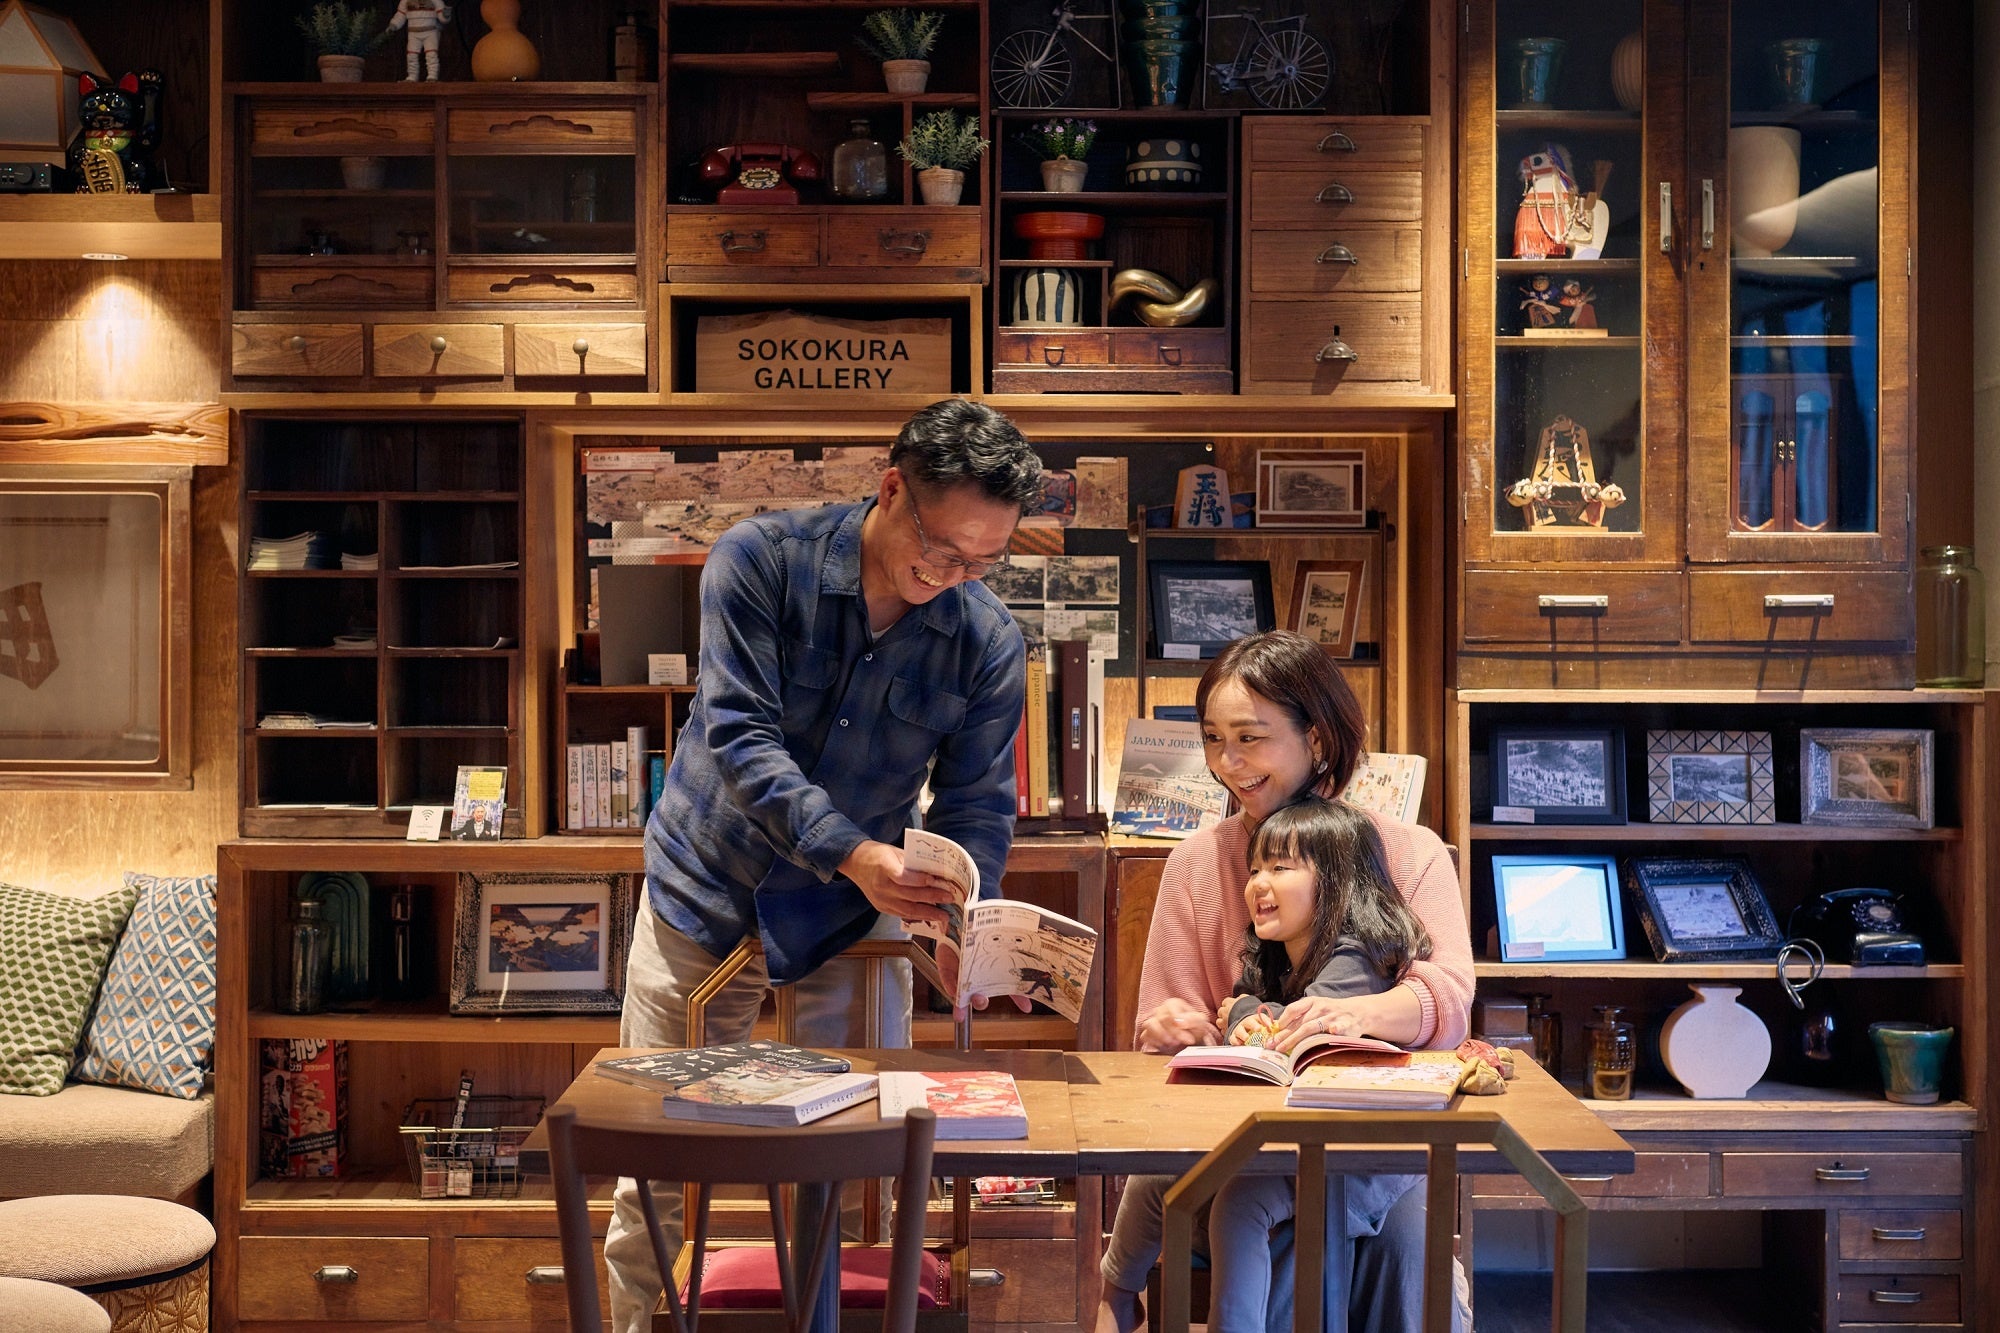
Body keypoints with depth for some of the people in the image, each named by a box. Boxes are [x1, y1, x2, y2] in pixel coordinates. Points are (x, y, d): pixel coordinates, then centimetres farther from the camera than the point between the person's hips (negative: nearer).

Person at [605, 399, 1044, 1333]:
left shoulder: (990, 643, -11)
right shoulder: (759, 560, -18)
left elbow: (976, 807, -8)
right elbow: (741, 737, -26)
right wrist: (853, 853, -38)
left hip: (851, 919, 1)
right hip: (706, 896, -1)